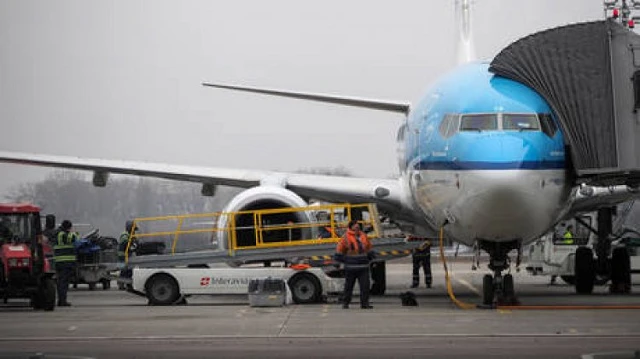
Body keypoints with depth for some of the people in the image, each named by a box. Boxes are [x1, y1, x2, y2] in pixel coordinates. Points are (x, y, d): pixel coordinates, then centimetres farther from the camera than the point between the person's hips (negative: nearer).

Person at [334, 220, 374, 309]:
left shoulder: (363, 236, 10)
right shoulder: (346, 238, -5)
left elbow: (369, 248, 24)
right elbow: (339, 250, 1)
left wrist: (370, 257, 20)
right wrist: (343, 260, 2)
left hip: (363, 267, 4)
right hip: (351, 267, -4)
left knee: (365, 285, -3)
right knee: (349, 285, 5)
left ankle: (364, 303, 1)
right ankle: (345, 303, 16)